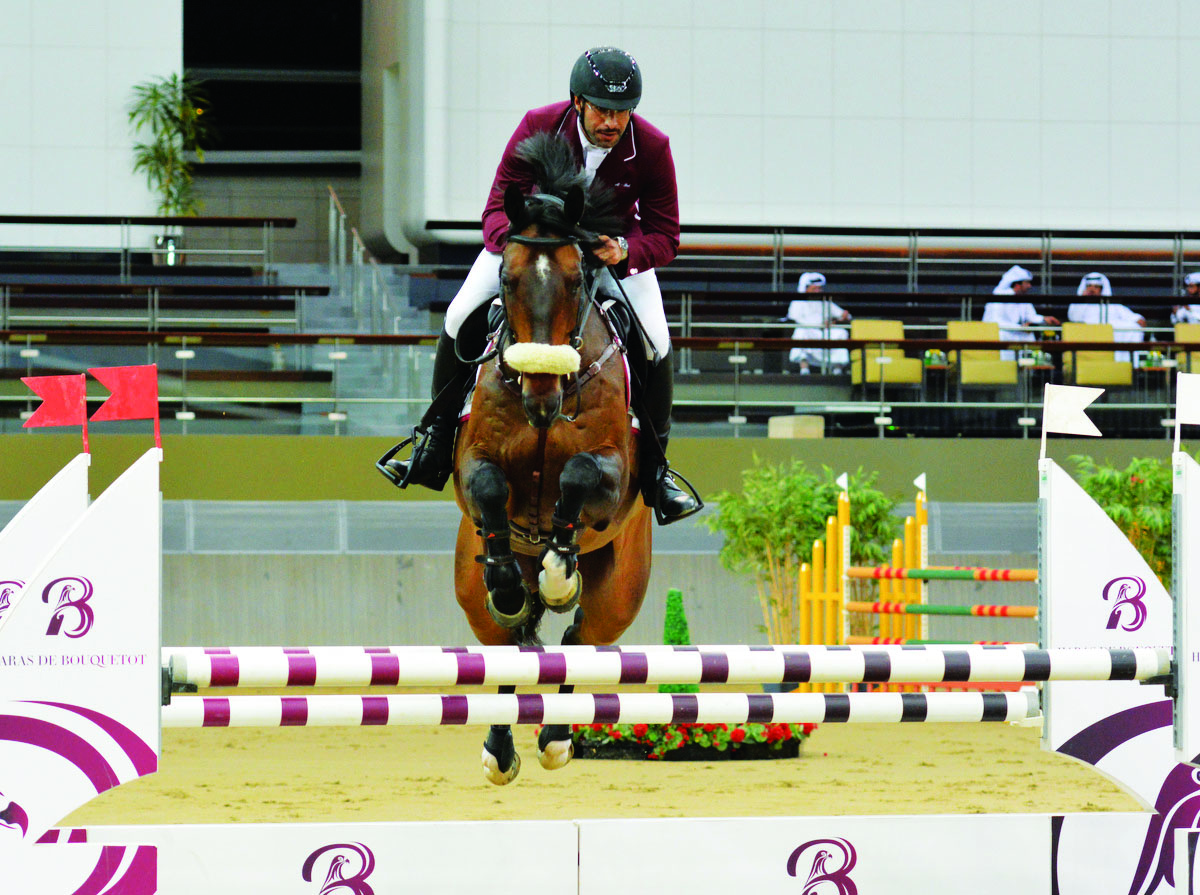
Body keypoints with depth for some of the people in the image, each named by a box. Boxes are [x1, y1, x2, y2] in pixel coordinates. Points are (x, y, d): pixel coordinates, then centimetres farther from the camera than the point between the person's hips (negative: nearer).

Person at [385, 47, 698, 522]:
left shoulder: (652, 148, -25)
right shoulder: (538, 128, -26)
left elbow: (664, 235, -18)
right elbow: (498, 210, -21)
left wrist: (626, 250, -40)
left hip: (616, 246, 0)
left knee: (655, 342, -20)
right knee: (461, 317, -15)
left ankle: (655, 469, 1)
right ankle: (435, 450, 2)